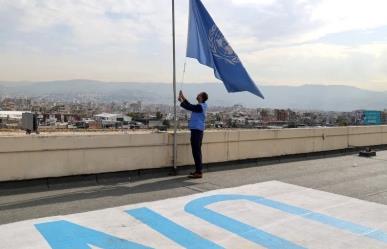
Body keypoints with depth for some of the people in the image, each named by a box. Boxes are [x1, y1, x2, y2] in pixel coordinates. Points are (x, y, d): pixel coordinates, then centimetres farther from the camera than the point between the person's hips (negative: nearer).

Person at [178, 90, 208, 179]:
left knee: (196, 151, -8)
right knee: (196, 151, 15)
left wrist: (181, 101, 0)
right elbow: (190, 106, 22)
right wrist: (183, 98, 20)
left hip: (197, 130, -10)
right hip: (197, 130, 10)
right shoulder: (201, 106, 14)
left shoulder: (200, 106, -15)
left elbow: (189, 107, -15)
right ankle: (199, 170, 22)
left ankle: (199, 172, -6)